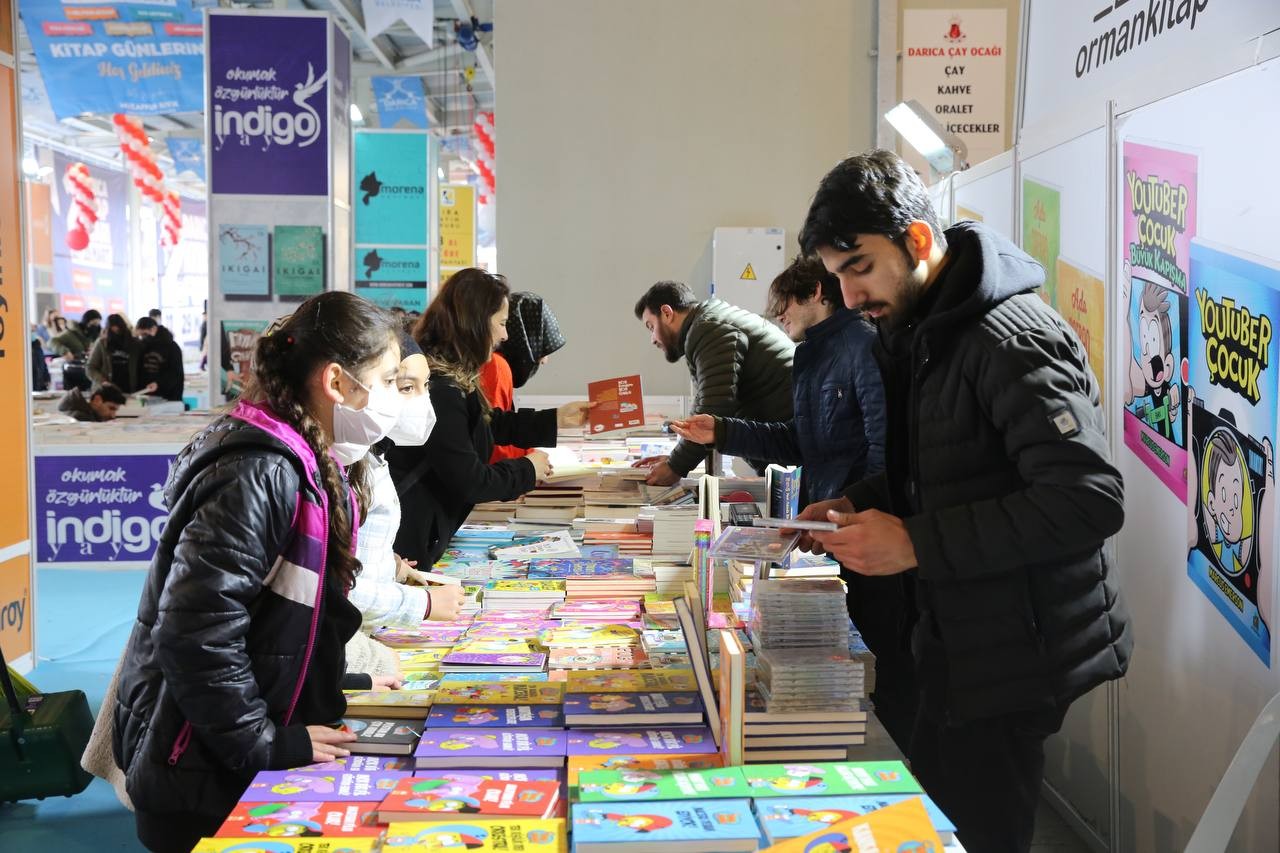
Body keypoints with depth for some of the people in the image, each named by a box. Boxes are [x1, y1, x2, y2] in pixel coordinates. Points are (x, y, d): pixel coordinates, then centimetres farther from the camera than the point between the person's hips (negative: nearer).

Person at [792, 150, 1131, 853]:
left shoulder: (1009, 339, -21)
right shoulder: (918, 334, 9)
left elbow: (1089, 500, -28)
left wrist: (917, 543, -26)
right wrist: (858, 506, 1)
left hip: (1016, 657, -9)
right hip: (958, 641, 9)